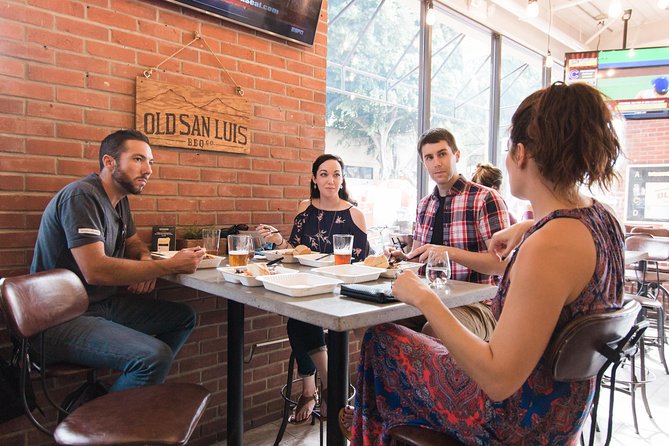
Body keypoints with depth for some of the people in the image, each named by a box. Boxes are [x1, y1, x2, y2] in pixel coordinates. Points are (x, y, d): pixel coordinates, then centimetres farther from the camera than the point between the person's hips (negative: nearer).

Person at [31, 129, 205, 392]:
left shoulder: (119, 199, 10)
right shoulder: (82, 196, -18)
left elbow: (134, 243, 25)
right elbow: (95, 270, -28)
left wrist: (146, 262, -1)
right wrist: (171, 266, -25)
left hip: (104, 303, 10)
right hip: (61, 320, -9)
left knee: (184, 317, 6)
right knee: (156, 356, -28)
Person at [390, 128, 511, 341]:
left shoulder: (486, 199, -6)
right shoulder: (424, 205, 15)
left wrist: (450, 252, -23)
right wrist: (401, 257, -1)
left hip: (476, 304, -5)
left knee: (432, 332, -35)